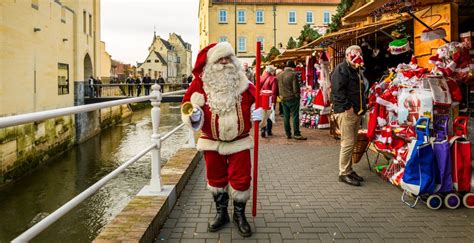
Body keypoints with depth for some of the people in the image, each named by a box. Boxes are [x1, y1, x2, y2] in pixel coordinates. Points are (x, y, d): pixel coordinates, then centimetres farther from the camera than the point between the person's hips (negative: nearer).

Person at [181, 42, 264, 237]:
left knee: (241, 179, 4)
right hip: (212, 142, 1)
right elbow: (187, 103, -3)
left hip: (239, 141, 0)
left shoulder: (243, 82, -4)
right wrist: (193, 115, -25)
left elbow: (258, 99, 6)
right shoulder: (200, 82, -7)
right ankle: (221, 213, 36)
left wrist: (260, 111, -14)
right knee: (216, 178, 15)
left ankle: (239, 215, 27)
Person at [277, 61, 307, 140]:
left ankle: (288, 134, 15)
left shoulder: (279, 76, 8)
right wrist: (297, 96, 0)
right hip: (293, 98, -6)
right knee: (295, 116, -1)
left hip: (283, 99, 6)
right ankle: (296, 134, -1)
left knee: (286, 117, 10)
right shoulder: (293, 75, -12)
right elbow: (296, 87, -13)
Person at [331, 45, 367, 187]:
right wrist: (348, 106, -20)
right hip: (345, 111, -10)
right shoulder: (341, 69, -8)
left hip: (356, 112, 10)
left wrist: (362, 107, 16)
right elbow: (338, 90, -19)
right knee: (347, 142, -9)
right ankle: (344, 173, -1)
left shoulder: (357, 71, 23)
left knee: (352, 143, 13)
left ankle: (348, 170, 23)